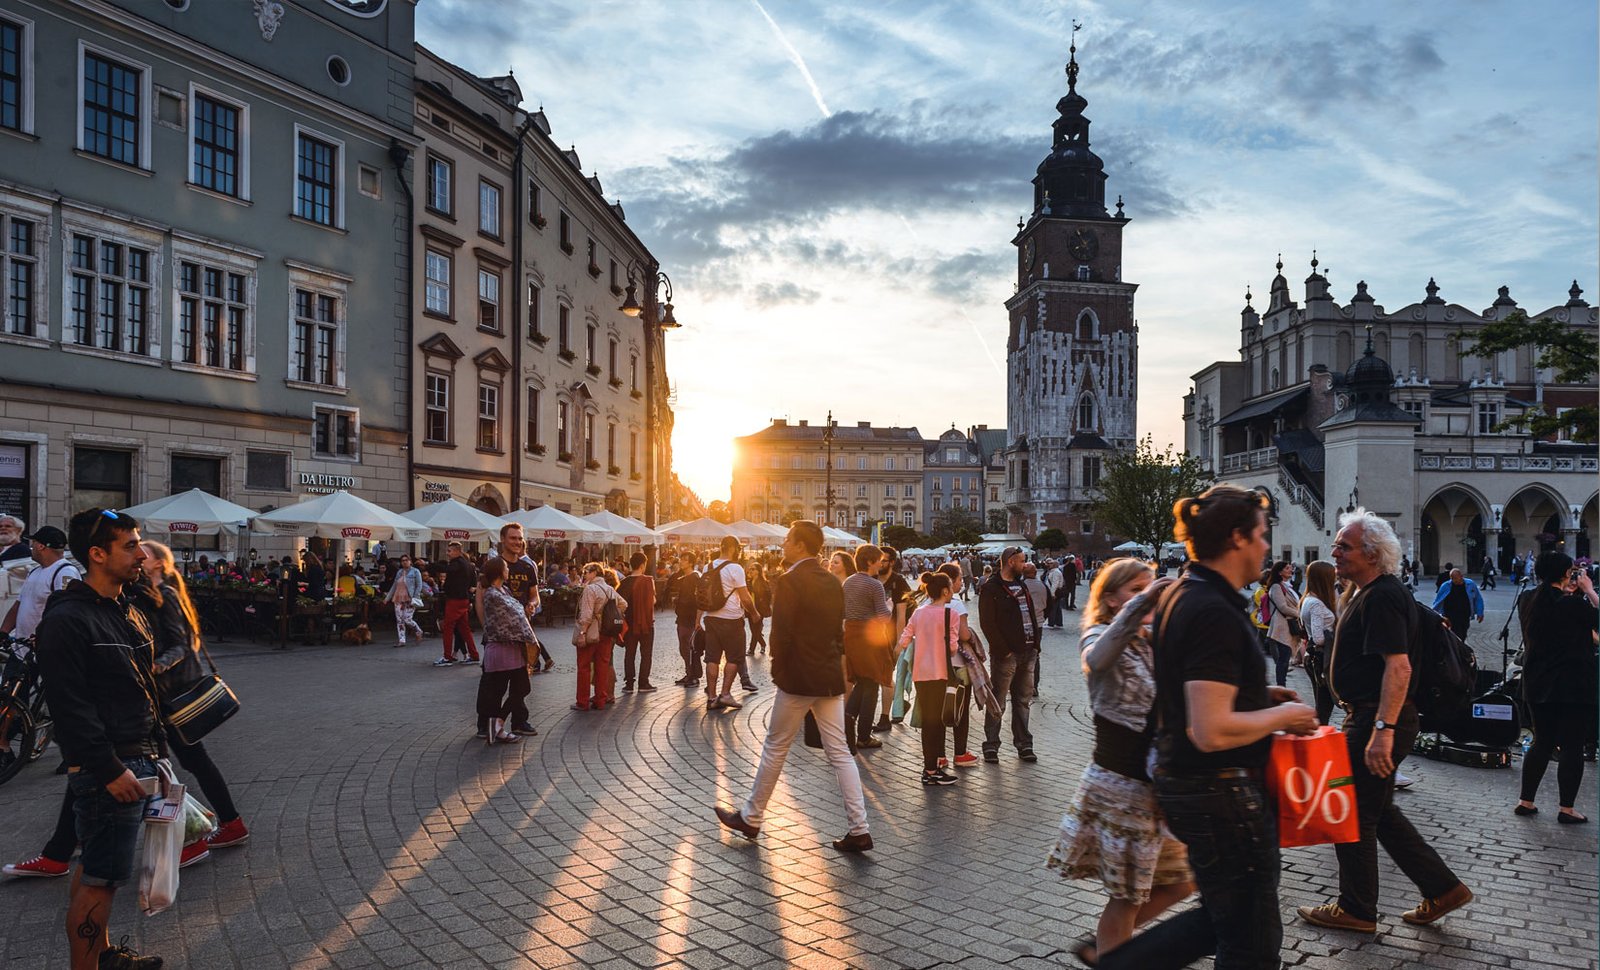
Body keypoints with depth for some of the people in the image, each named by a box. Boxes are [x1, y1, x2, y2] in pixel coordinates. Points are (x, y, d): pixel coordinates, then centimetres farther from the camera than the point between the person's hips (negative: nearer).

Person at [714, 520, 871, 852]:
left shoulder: (788, 582, -14)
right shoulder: (833, 582, 8)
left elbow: (781, 634, -17)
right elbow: (839, 631, 12)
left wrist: (778, 670, -3)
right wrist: (832, 665, 16)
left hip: (798, 678, -6)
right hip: (831, 677, 7)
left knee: (775, 748, 8)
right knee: (839, 753, 8)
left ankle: (751, 818, 23)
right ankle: (859, 830, 6)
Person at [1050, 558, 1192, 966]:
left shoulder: (1154, 645, 12)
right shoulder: (1099, 637, -10)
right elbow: (1099, 659, -36)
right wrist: (1141, 603, -42)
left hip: (1157, 785, 8)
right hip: (1120, 784, -8)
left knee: (1179, 882, 16)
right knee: (1127, 894, 3)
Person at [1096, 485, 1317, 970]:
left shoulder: (1178, 595, 7)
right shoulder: (1216, 613, -23)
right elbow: (1212, 731, -29)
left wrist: (1258, 694, 12)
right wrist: (1282, 716, -14)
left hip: (1181, 782, 10)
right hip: (1222, 795, -10)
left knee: (1223, 916, 25)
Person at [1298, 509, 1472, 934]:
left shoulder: (1381, 598, -19)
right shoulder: (1366, 593, 13)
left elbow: (1398, 666, -28)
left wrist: (1383, 729, -31)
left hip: (1377, 720, -11)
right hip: (1368, 718, 11)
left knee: (1355, 816, 2)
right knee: (1379, 812, 19)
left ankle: (1356, 910, 16)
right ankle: (1442, 888, 26)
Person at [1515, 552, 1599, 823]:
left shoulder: (1533, 602, 5)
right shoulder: (1573, 604, -16)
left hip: (1539, 685, 7)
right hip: (1574, 687, -7)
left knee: (1542, 743, 15)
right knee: (1572, 747, 3)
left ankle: (1526, 802, 17)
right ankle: (1567, 809, 9)